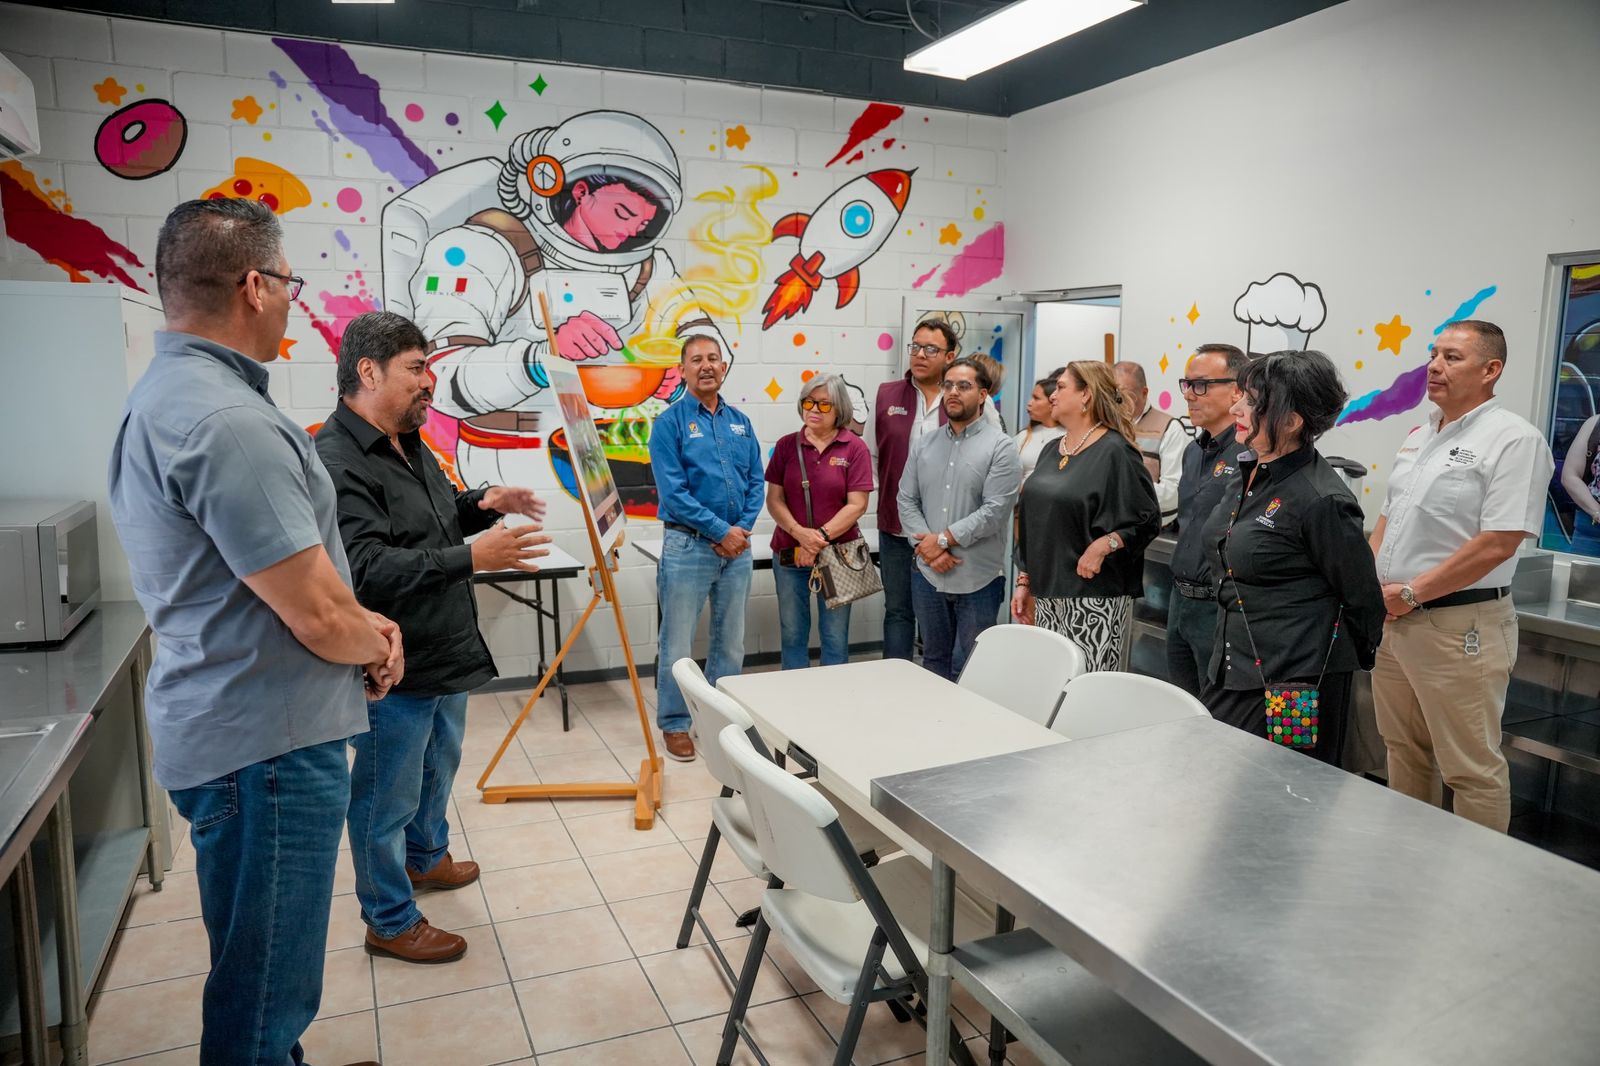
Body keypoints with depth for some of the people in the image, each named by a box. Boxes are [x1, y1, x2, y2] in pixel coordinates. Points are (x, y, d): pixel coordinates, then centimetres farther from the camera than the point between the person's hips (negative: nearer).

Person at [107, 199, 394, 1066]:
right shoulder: (227, 420, -24)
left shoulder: (166, 395, 10)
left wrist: (360, 623, 7)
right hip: (268, 744, -10)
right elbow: (319, 617, -23)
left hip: (233, 727, 10)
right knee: (264, 993, 7)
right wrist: (375, 644, -1)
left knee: (267, 973, 26)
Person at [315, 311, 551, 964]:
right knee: (388, 798, 8)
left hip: (447, 653, 10)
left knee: (438, 769, 28)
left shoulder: (409, 444, 9)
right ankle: (389, 921, 25)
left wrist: (480, 505, 4)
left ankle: (426, 857, 51)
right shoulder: (337, 461, -24)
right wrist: (472, 557, -36)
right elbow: (367, 568, -32)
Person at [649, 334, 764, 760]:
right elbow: (673, 492, -14)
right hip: (688, 545, -5)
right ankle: (674, 725, 16)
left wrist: (743, 529, -7)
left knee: (731, 641, 14)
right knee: (677, 643, 2)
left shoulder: (740, 422, 10)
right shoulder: (670, 422, -6)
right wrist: (720, 530, -15)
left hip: (737, 546, 5)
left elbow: (756, 482, 9)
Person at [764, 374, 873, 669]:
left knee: (836, 636, 7)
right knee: (792, 633, 10)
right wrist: (800, 533, -15)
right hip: (789, 554, 2)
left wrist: (821, 536, -17)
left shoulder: (855, 448, -4)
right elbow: (774, 500, 1)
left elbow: (857, 504, -8)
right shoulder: (787, 445, 4)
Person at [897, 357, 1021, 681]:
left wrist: (943, 539, -14)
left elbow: (995, 510, -15)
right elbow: (906, 500, 5)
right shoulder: (924, 444, 10)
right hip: (928, 574, 5)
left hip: (978, 579, -4)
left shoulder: (1000, 447, -6)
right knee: (934, 662, 17)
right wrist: (926, 546, -10)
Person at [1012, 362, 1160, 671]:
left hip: (1094, 601, -8)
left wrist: (1103, 544, -25)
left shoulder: (1114, 452, -9)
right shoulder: (1053, 451, 14)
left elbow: (1147, 520, -12)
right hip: (1046, 597, 8)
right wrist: (1025, 581, 17)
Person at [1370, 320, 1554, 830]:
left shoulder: (1513, 439, -12)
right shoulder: (1420, 434, 13)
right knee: (1403, 750, 19)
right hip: (1391, 616, 8)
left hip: (1459, 627, -8)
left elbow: (1496, 544, -20)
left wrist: (1411, 593, -16)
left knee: (1472, 770, 3)